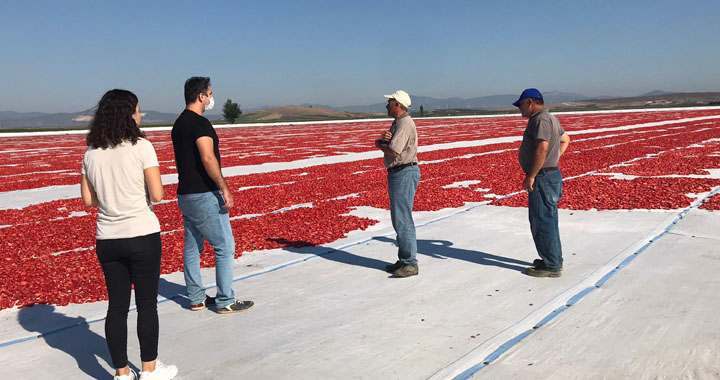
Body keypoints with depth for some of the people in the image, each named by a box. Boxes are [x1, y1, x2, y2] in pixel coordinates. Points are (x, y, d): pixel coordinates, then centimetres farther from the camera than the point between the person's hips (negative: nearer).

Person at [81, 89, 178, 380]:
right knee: (147, 304, 8)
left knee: (117, 306, 12)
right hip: (142, 236, -5)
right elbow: (157, 195, -14)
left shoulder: (92, 152, 4)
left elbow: (88, 200, 7)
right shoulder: (141, 147, -11)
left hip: (107, 240, 5)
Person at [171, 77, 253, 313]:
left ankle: (196, 299, 23)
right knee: (224, 246, -1)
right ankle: (225, 301, 5)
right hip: (204, 195, -10)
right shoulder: (200, 123, -15)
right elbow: (208, 158, -26)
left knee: (192, 247, 13)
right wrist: (224, 188, -22)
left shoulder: (179, 123, 15)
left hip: (185, 194, 10)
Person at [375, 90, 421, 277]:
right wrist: (384, 138, -9)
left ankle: (411, 264, -3)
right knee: (399, 219, 14)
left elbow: (393, 151, -24)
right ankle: (403, 260, 22)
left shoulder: (405, 124, -15)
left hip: (404, 174, -11)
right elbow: (381, 143, 14)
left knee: (403, 220, -9)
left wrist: (379, 143, -4)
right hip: (397, 174, 11)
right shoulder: (397, 123, 18)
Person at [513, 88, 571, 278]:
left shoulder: (541, 119, -16)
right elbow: (565, 139, 30)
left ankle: (552, 266, 3)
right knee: (547, 220, 18)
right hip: (550, 175, 11)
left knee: (542, 221, -5)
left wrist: (530, 176, -24)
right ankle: (554, 260, 29)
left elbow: (542, 149, -27)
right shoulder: (549, 118, 18)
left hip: (542, 178, -11)